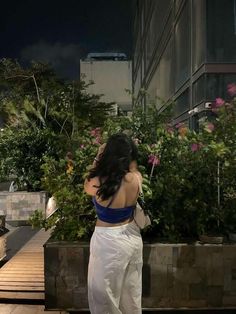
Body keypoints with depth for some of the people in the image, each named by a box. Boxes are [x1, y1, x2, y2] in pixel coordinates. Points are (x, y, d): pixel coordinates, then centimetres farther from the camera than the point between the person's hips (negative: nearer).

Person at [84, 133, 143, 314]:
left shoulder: (98, 183, -23)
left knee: (105, 293, 16)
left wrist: (98, 158, 1)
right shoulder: (135, 179, -15)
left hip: (108, 242, -4)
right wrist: (129, 152, 11)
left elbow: (87, 186, 2)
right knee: (131, 292, 24)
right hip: (132, 237, 5)